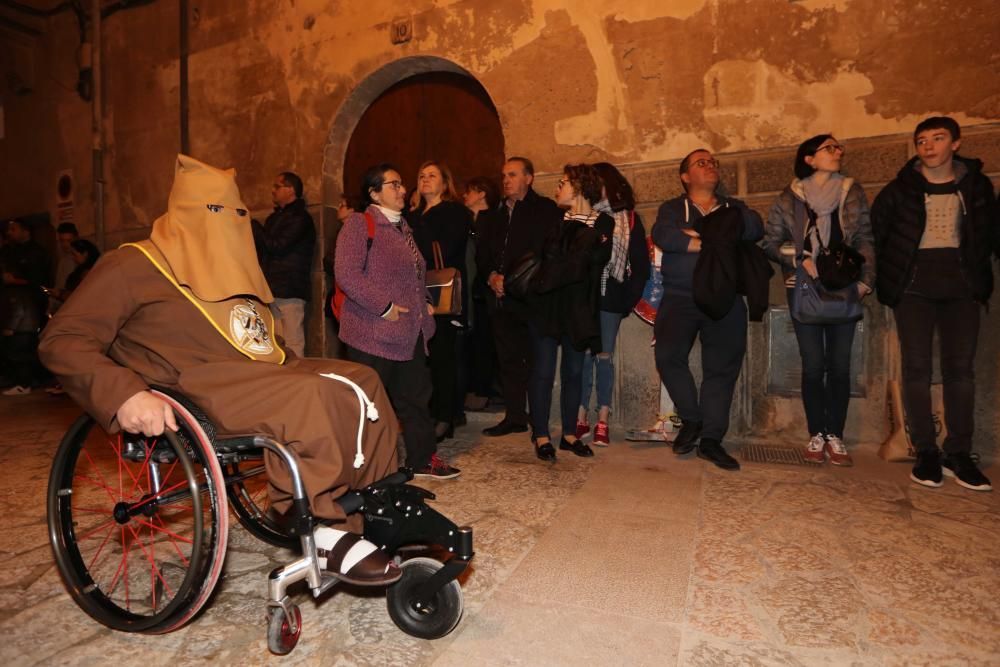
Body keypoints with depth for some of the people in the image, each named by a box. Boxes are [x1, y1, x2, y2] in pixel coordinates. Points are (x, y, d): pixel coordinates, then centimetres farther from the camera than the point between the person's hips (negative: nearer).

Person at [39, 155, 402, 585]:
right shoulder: (135, 265, 1)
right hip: (198, 392, -8)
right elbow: (61, 340, -8)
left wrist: (286, 367, 13)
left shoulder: (232, 270, 24)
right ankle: (323, 532, -23)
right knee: (309, 398, -33)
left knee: (360, 382, -10)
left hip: (258, 376, 8)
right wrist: (124, 394, -25)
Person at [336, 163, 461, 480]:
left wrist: (424, 302, 9)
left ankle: (422, 458, 28)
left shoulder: (402, 226, 18)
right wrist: (385, 307, -20)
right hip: (373, 332, -8)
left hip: (410, 331, 8)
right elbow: (347, 275, -20)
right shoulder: (359, 224, -9)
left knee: (416, 395, 14)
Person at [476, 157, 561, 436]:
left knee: (534, 359, -4)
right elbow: (482, 253, 18)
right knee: (508, 359, 9)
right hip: (500, 298, 7)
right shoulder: (496, 215, 22)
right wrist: (491, 275, -3)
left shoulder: (545, 209, 0)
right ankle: (514, 416, 19)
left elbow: (543, 251, -11)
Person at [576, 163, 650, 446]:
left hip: (610, 298, -1)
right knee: (582, 356, 0)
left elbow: (641, 263, 5)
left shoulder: (629, 219, 7)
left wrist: (630, 300, -3)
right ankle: (580, 419, 7)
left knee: (604, 357, 2)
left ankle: (602, 423, 7)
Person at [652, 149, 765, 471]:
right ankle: (691, 420, 3)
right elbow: (663, 236, -10)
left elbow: (754, 228, -4)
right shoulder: (672, 209, 14)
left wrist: (701, 233, -10)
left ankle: (711, 439, 8)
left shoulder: (733, 208, 20)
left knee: (722, 367, -2)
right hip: (680, 297, -2)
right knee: (668, 355, -19)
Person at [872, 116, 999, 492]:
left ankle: (959, 454, 9)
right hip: (913, 288, -2)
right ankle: (926, 453, 4)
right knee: (916, 368, -3)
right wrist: (875, 279, -2)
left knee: (960, 368, 1)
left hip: (962, 287, 2)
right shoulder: (900, 190, 3)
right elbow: (874, 235, 4)